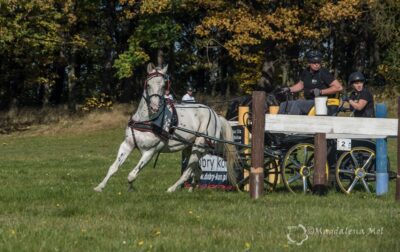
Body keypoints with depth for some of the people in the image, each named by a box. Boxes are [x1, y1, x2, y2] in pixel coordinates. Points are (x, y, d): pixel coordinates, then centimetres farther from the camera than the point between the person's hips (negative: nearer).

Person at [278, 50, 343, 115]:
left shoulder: (323, 73, -13)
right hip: (309, 101, 8)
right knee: (284, 105, -1)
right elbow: (301, 85, 28)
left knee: (296, 104, -29)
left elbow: (339, 87, -18)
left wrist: (321, 92, -23)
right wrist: (289, 89, 11)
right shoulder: (306, 72, 8)